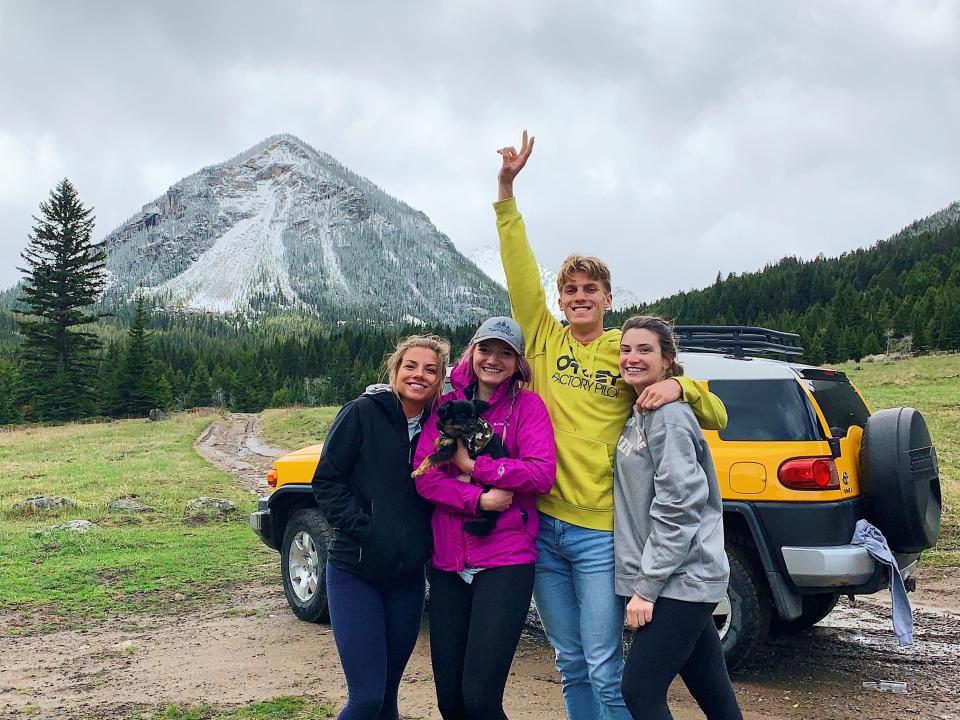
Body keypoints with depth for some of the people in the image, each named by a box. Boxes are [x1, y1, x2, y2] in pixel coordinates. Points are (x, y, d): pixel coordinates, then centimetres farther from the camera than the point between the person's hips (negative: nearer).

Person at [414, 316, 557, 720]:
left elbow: (542, 474, -12)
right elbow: (424, 475, -2)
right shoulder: (449, 406, 9)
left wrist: (472, 464, -11)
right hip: (448, 562, 4)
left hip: (506, 561, -4)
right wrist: (479, 500, -15)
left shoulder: (527, 406, 1)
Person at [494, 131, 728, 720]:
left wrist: (678, 387, -21)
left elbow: (717, 415, 1)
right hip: (542, 525, 3)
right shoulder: (545, 340, 7)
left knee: (605, 668, 0)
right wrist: (507, 193, -9)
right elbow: (521, 273, -3)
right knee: (571, 666, 14)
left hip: (600, 530, -3)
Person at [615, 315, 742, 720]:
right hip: (680, 581, 9)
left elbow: (678, 507, -19)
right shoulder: (639, 413, 15)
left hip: (681, 580, -9)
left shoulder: (667, 414, -14)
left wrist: (646, 586, -17)